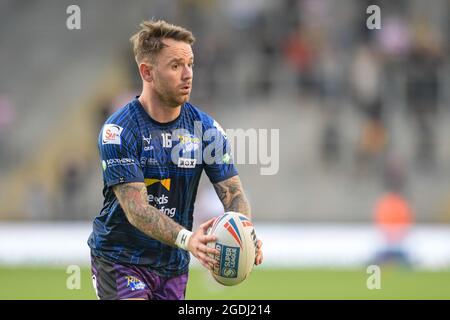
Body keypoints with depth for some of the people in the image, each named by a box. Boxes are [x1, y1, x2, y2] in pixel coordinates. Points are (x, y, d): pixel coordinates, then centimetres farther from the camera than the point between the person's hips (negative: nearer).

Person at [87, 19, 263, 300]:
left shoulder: (206, 128, -2)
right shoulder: (118, 131, -16)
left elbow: (233, 193, -4)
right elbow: (135, 208, -25)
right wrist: (187, 239, -42)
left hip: (173, 265, 5)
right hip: (120, 257, -5)